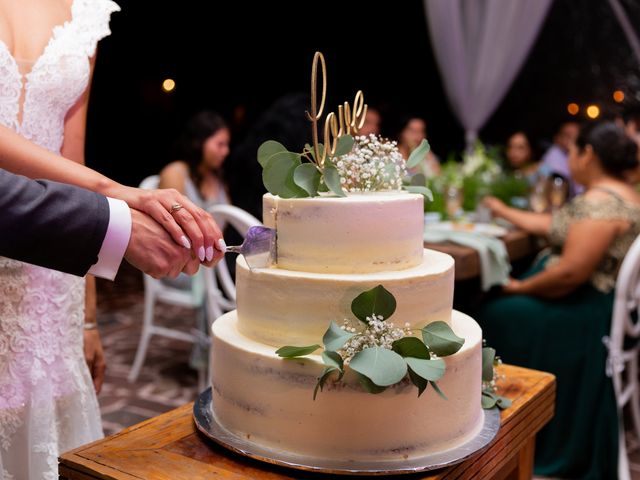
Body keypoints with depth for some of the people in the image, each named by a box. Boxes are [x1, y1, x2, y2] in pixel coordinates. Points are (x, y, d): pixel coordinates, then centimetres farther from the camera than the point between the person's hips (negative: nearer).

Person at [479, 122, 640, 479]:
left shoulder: (600, 200, -23)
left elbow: (571, 272, -28)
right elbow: (555, 226, 22)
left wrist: (520, 288, -14)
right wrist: (505, 213, 30)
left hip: (586, 311, -10)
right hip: (597, 301, 10)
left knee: (494, 316, -3)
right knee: (503, 307, 13)